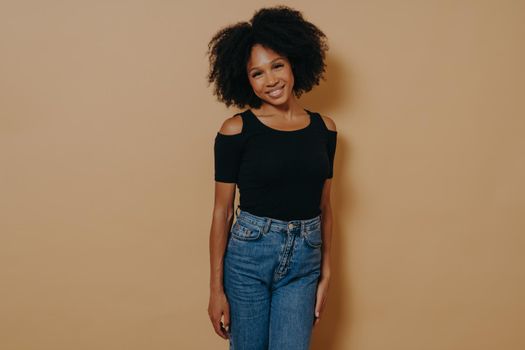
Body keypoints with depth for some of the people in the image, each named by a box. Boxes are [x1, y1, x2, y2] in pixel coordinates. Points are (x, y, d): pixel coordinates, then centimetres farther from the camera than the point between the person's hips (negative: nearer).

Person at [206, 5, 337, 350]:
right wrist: (216, 288, -5)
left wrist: (326, 274, 8)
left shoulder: (324, 128, 3)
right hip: (248, 256, -2)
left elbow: (325, 207, 9)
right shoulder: (236, 130, -7)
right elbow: (222, 211, -5)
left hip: (303, 261, 2)